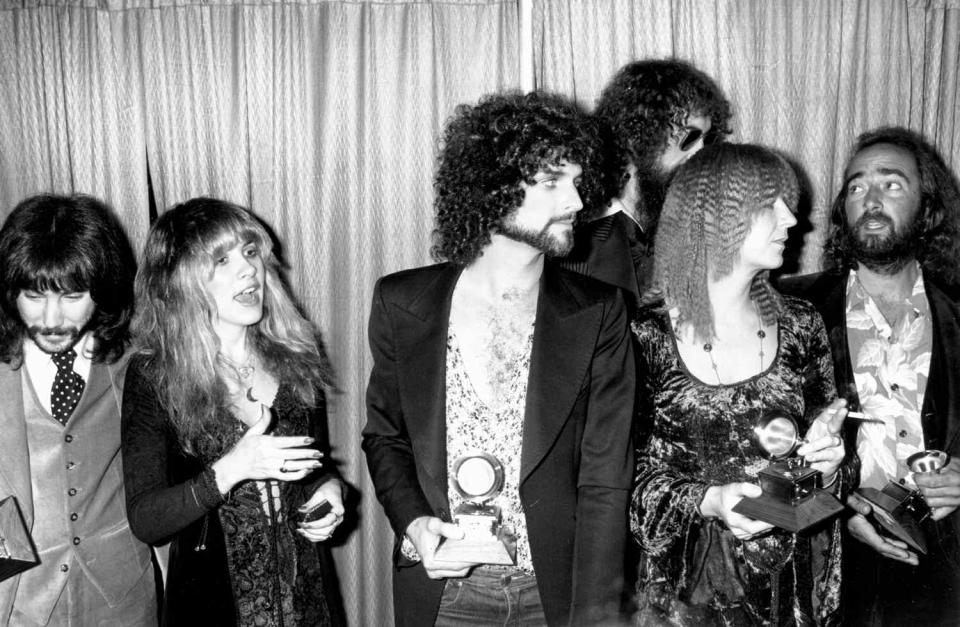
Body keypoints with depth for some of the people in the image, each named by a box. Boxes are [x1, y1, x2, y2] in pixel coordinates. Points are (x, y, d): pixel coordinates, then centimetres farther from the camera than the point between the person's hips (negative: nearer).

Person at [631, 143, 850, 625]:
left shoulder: (800, 326, 0)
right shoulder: (648, 338, -12)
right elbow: (628, 475, -7)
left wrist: (824, 459, -9)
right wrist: (708, 502, -21)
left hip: (790, 580, 4)